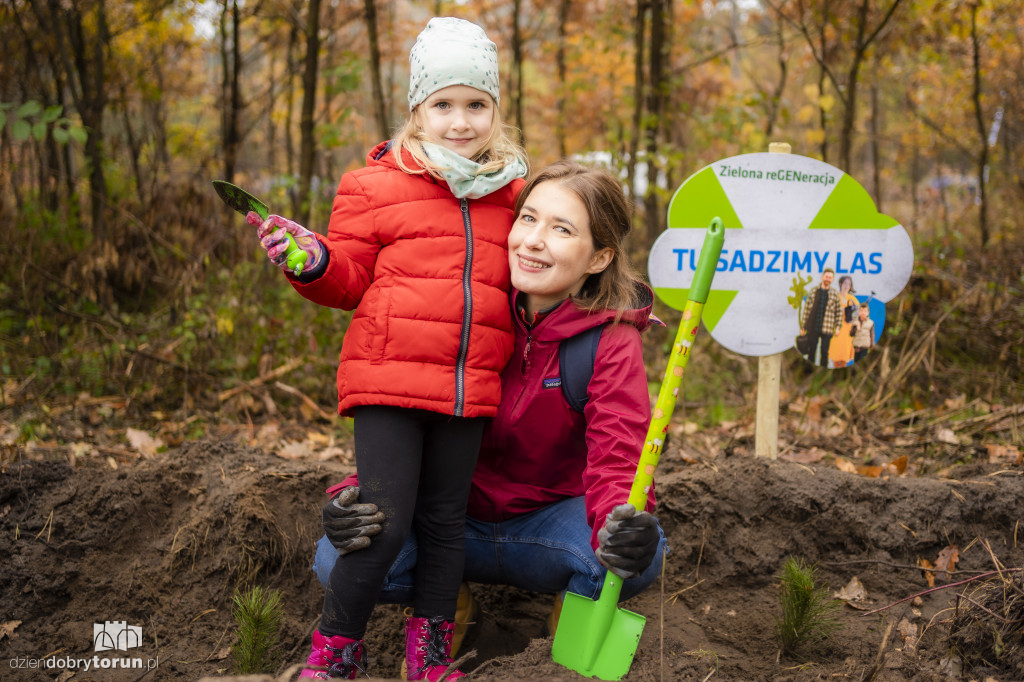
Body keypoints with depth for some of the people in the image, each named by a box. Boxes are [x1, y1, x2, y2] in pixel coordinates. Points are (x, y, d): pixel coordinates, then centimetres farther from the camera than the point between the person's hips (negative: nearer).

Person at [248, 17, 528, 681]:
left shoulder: (510, 193, 13)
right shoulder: (375, 185, 2)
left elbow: (522, 284, 25)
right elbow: (351, 278, 4)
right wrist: (314, 260, -16)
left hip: (470, 388, 4)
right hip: (389, 377, -4)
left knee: (446, 520, 13)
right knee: (385, 521, -7)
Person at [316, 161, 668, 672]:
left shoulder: (612, 341, -15)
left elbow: (618, 462, -26)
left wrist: (626, 524, -52)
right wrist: (357, 495, -27)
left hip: (547, 523, -2)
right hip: (458, 517, 2)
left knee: (638, 555, -34)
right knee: (338, 559, -24)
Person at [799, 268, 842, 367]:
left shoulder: (835, 294, 4)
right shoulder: (814, 292, 5)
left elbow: (839, 311, 8)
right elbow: (807, 309, 7)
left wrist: (837, 326, -1)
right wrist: (803, 326, 5)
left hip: (827, 329, -1)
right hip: (812, 328, 1)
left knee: (824, 352, -1)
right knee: (811, 351, 6)